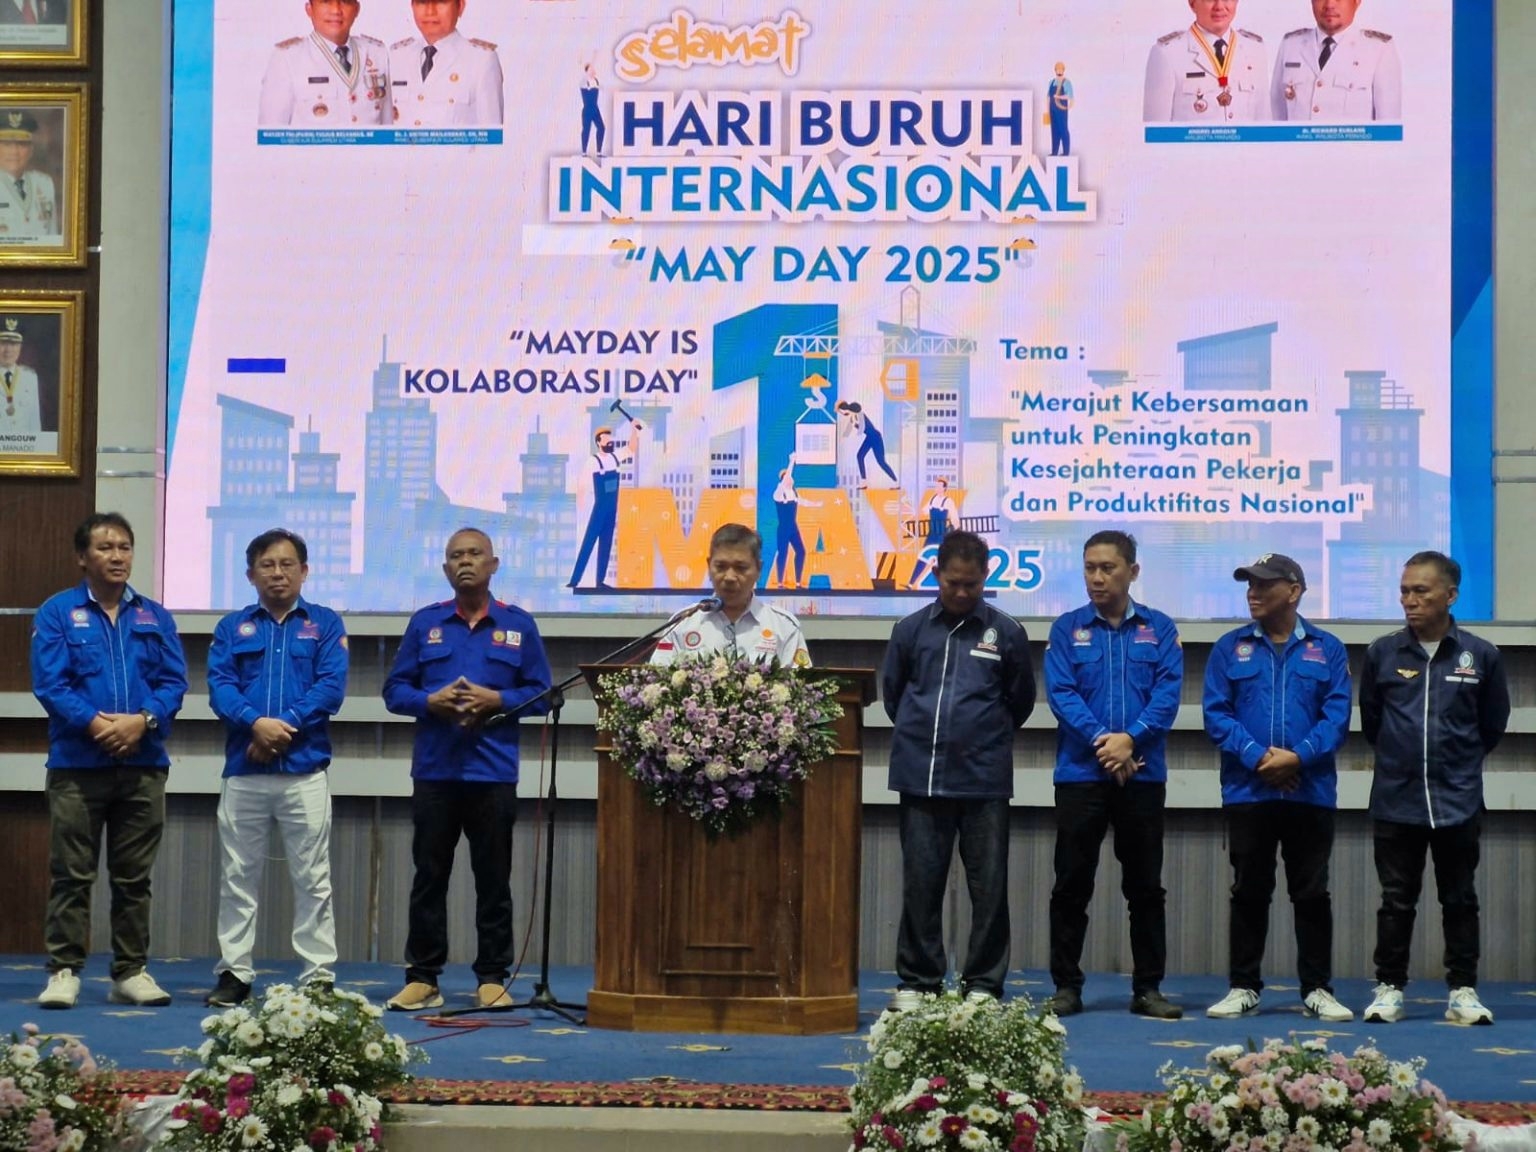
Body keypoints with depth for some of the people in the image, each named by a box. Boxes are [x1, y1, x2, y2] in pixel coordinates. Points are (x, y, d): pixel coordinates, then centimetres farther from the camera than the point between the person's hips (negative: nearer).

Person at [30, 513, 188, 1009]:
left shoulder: (154, 616, 12)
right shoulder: (57, 613, 2)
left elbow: (174, 682, 5)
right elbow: (49, 684, -6)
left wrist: (143, 720, -14)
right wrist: (93, 723, -20)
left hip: (143, 765, 3)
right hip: (78, 764, -3)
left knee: (134, 876, 7)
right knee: (71, 874, -1)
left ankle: (131, 972, 14)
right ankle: (64, 972, 3)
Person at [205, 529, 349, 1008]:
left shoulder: (325, 624, 7)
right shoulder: (232, 627, 11)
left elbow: (331, 687, -5)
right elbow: (219, 686, -2)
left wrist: (285, 726, -15)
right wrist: (256, 722, -19)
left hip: (305, 770, -2)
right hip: (243, 772, 2)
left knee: (312, 877, 0)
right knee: (238, 877, 6)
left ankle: (319, 975, 3)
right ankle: (234, 972, 13)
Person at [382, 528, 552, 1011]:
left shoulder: (519, 625, 7)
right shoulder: (425, 623, 10)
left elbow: (541, 694, 5)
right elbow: (394, 689, 8)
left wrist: (495, 700, -11)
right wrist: (431, 701, -11)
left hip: (493, 772, -1)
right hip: (434, 769, 1)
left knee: (493, 879, 3)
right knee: (429, 876, 3)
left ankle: (492, 979, 8)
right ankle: (422, 977, 8)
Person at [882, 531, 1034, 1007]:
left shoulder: (1006, 632, 3)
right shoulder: (911, 629, 6)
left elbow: (1020, 700, 14)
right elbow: (892, 693, 18)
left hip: (985, 777, -1)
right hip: (921, 776, 1)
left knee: (988, 886, 2)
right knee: (920, 883, 5)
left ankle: (983, 983, 9)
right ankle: (917, 981, 13)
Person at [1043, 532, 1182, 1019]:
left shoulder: (1159, 628, 7)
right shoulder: (1067, 628, 5)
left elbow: (1168, 693, -4)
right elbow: (1061, 693, -5)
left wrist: (1130, 738, -18)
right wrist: (1101, 741, -18)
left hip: (1143, 775, 1)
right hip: (1080, 773, -1)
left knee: (1145, 886, 6)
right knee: (1072, 885, 2)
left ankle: (1148, 988, 13)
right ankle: (1066, 986, 10)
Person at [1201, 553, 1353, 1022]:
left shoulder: (1327, 649, 5)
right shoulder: (1230, 648, 6)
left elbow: (1336, 717, -3)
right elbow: (1216, 715, -2)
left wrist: (1297, 756, -18)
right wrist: (1257, 757, -15)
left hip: (1310, 790, 0)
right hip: (1247, 791, 0)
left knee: (1312, 893, 4)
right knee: (1249, 892, 6)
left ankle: (1318, 990, 11)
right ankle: (1242, 987, 13)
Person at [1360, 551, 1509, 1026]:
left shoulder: (1481, 656, -3)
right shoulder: (1382, 653, -1)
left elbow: (1493, 725, 10)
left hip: (1458, 803, 0)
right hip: (1396, 802, 0)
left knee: (1460, 899, 8)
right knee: (1397, 900, 7)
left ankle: (1463, 991, 15)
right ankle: (1389, 988, 15)